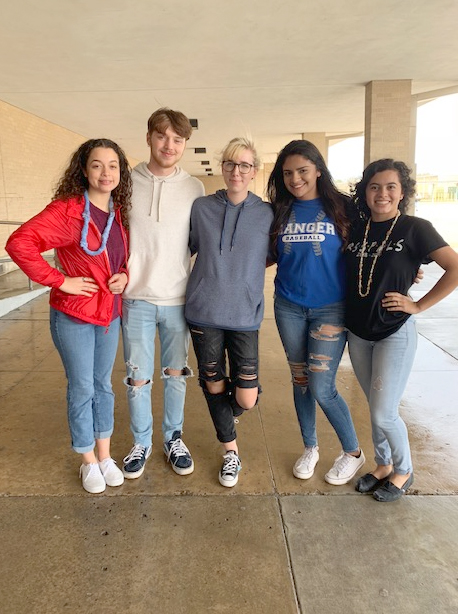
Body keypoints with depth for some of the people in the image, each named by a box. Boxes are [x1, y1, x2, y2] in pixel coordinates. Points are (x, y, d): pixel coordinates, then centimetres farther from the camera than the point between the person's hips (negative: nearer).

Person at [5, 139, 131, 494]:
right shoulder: (67, 210, -16)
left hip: (110, 314, 6)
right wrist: (60, 281, -21)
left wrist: (125, 275, -2)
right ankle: (89, 462, 27)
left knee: (103, 385, 16)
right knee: (82, 390, 7)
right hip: (74, 317, -6)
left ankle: (105, 456, 33)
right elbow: (19, 243, -23)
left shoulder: (118, 213, 3)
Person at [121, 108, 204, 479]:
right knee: (137, 378, 7)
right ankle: (141, 443, 29)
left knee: (176, 374, 13)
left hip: (178, 299, 1)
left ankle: (174, 439, 33)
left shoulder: (194, 189, 2)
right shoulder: (128, 182, 0)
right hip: (136, 298, 0)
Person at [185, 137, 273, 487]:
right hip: (204, 313, 1)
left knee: (246, 399, -2)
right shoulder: (202, 208, 2)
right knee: (214, 386, 12)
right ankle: (231, 451, 35)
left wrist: (245, 273, 2)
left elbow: (272, 256, 13)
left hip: (244, 316, -1)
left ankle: (227, 417, 36)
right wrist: (214, 272, 6)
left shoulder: (267, 215, -1)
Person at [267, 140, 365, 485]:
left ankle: (353, 453, 22)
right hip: (289, 307, 4)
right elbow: (270, 255, 12)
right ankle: (310, 448, 34)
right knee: (300, 380, 13)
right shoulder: (280, 212, 6)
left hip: (330, 308, -3)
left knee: (322, 388, -4)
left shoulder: (341, 208, -4)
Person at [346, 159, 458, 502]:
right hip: (358, 334, 5)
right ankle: (383, 466, 36)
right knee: (375, 407, 16)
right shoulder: (356, 230, 4)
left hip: (395, 334, -5)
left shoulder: (415, 229, -10)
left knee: (384, 413, -2)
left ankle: (403, 471, 24)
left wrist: (419, 306, -14)